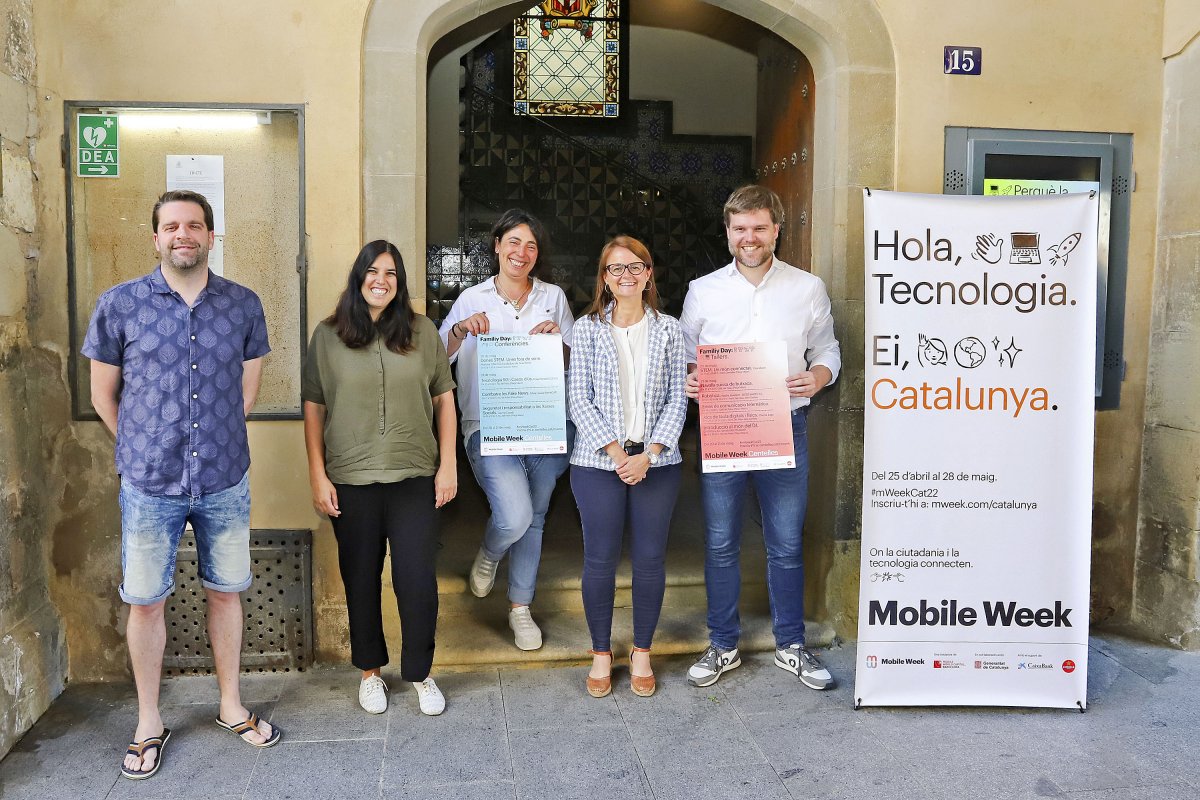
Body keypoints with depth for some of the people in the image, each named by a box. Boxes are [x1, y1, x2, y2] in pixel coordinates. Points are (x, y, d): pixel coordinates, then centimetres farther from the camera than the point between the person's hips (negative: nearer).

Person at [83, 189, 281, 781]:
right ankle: (149, 723, 27)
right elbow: (104, 394, 4)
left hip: (225, 482, 2)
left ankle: (230, 706, 31)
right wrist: (145, 450, 8)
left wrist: (210, 440, 11)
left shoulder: (244, 305, 1)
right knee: (145, 601, 8)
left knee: (225, 592, 13)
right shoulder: (118, 305, -4)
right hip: (149, 485, -1)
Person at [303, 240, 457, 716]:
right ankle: (370, 671, 31)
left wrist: (448, 464, 1)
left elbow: (444, 397, 7)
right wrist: (317, 475, -1)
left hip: (415, 479, 0)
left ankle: (420, 673, 21)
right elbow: (313, 408, 3)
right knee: (361, 580, 11)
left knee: (418, 580, 0)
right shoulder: (328, 336, 2)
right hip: (351, 481, 0)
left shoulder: (422, 332, 4)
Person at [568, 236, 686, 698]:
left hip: (656, 462, 1)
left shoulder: (668, 329, 6)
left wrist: (648, 455, -9)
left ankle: (642, 653, 23)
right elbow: (581, 401, -2)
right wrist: (617, 453, -12)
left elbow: (678, 399, 2)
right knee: (600, 559, 4)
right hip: (598, 461, -1)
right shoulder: (587, 328, 3)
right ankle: (601, 654, 21)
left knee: (650, 558, 5)